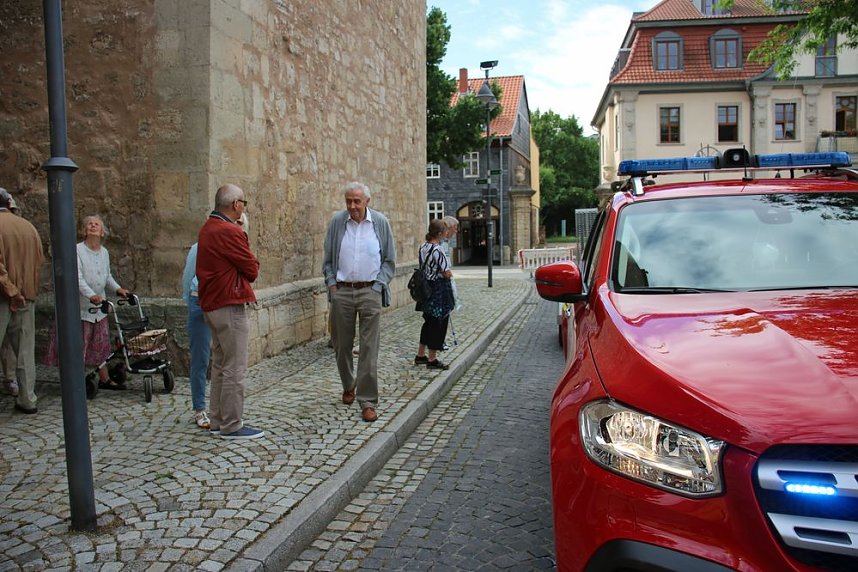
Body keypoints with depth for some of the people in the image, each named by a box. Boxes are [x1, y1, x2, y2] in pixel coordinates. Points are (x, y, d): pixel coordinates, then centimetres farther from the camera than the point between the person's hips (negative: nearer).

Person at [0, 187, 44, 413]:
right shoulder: (28, 226, 8)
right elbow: (39, 260, 11)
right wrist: (29, 290, 15)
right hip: (27, 296, 5)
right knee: (25, 351, 10)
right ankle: (27, 399, 14)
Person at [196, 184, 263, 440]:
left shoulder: (208, 228, 14)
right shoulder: (228, 231, -18)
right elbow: (252, 269, -13)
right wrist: (250, 263, 6)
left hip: (212, 304, 11)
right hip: (230, 306, -10)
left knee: (220, 365, 16)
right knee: (235, 369, -3)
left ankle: (217, 421, 24)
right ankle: (231, 426, 4)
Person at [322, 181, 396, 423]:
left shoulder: (380, 222, 1)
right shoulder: (337, 221, 3)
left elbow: (389, 260, 7)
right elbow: (328, 258, 11)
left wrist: (378, 286, -3)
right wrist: (331, 284, 1)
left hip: (370, 291, -2)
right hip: (341, 291, 2)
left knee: (369, 349, -5)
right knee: (342, 345, 12)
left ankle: (368, 402, 2)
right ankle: (349, 386, 36)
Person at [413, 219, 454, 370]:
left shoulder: (422, 247, 5)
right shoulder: (437, 250, -20)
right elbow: (447, 274, -17)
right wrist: (450, 273, 3)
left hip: (426, 288, 9)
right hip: (439, 290, -9)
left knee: (429, 322, 20)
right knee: (438, 324, 2)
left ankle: (420, 355, 27)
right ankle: (432, 359, 10)